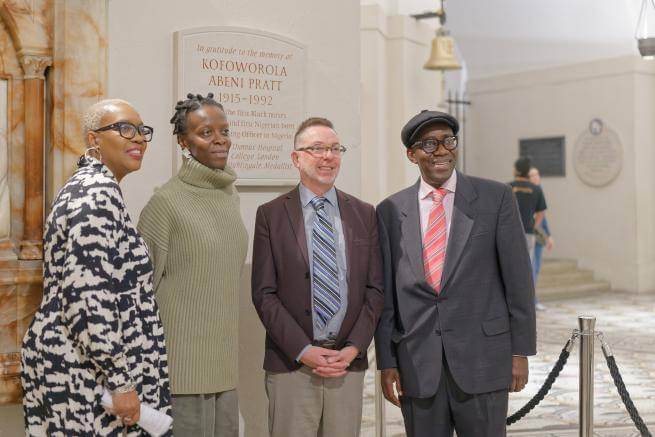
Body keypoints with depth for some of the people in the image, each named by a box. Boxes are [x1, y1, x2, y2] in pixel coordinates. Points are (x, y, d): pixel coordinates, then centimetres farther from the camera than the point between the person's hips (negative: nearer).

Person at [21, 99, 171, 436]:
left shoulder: (88, 187, 15)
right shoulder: (98, 194, -17)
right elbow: (87, 295, -26)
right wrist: (121, 381, -23)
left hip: (75, 365, 10)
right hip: (86, 374, -10)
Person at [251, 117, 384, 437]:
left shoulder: (364, 214, 9)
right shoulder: (271, 215, 1)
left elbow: (375, 289, 7)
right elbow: (264, 293, -3)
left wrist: (355, 347, -5)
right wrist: (302, 350, -10)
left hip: (350, 361, 2)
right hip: (291, 364, -2)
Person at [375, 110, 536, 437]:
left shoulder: (495, 198, -1)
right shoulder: (390, 211, 4)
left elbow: (518, 278, 0)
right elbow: (385, 292, 5)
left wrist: (521, 351, -1)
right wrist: (387, 362, 3)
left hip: (482, 358, -1)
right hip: (417, 365, 2)